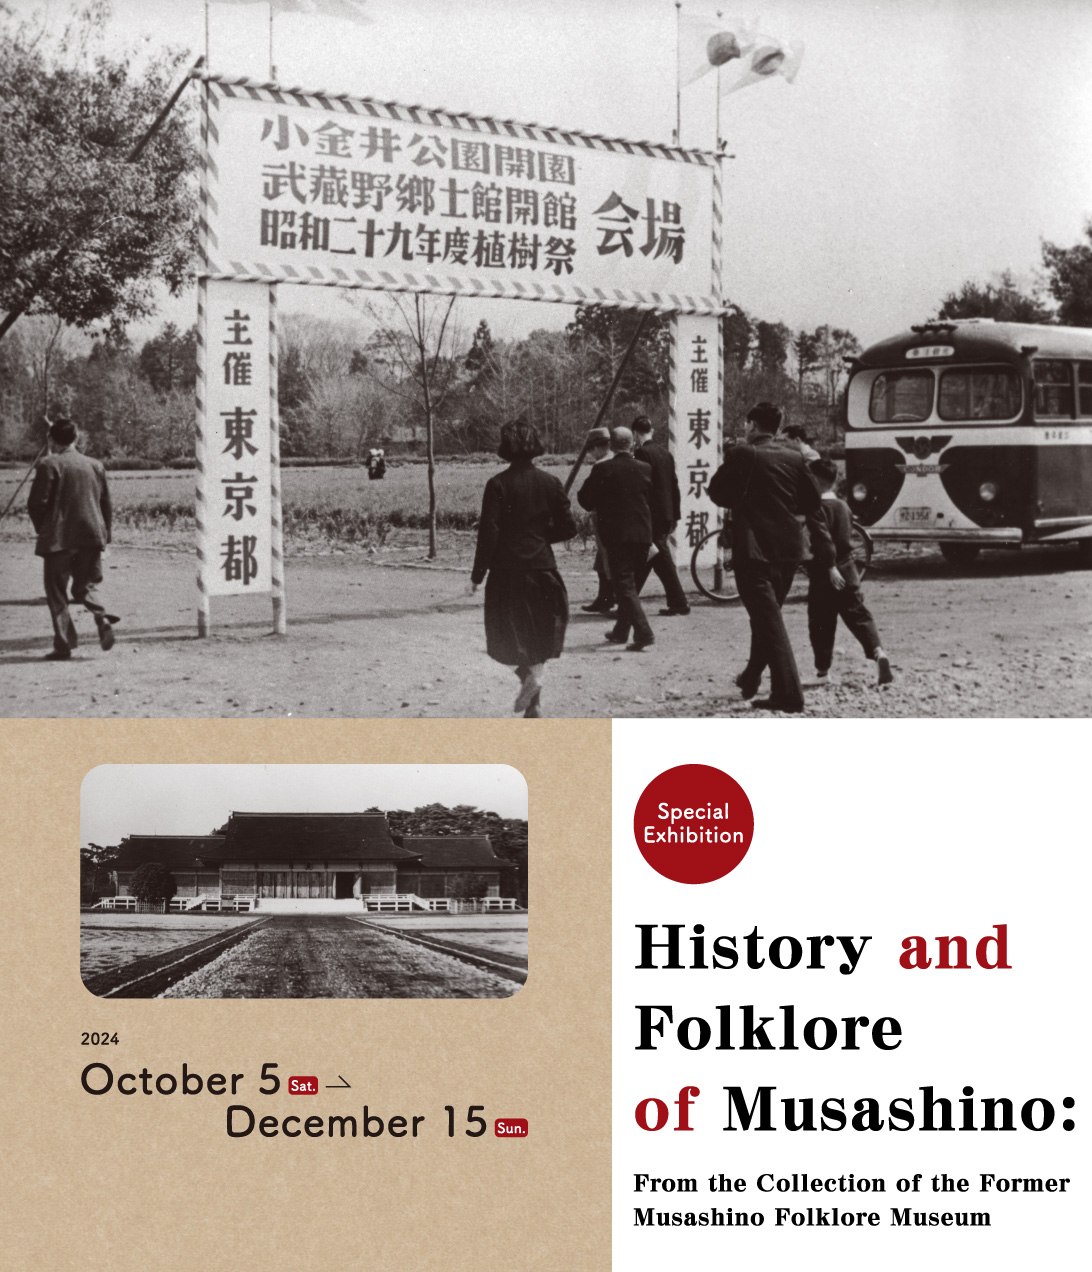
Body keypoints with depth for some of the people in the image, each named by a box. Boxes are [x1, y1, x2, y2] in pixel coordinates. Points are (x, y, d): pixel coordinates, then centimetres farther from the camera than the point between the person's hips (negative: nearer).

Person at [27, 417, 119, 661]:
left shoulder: (49, 465, -7)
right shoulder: (95, 466, 9)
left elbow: (36, 504, -9)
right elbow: (105, 503, 12)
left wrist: (42, 530, 7)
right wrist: (104, 535, 19)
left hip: (58, 539, -4)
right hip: (91, 538, 4)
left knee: (56, 593, 5)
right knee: (85, 586, 16)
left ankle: (64, 645, -1)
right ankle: (101, 616, -14)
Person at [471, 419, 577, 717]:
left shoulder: (498, 484, -8)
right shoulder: (550, 483, 1)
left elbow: (489, 531, -12)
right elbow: (568, 527, 3)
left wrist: (478, 574, -5)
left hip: (507, 570, -3)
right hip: (542, 567, 3)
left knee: (510, 633, 7)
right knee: (540, 632, 15)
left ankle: (529, 673, -14)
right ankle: (535, 670, -1)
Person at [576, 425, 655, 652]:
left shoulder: (602, 470, -8)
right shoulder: (644, 469, 3)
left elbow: (585, 500, -2)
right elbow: (650, 496, 13)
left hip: (616, 534, -5)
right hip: (642, 535, 5)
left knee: (624, 585, -4)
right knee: (629, 582, 19)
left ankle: (643, 634, -17)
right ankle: (621, 631, 29)